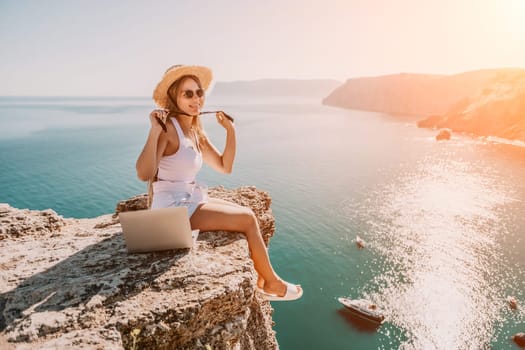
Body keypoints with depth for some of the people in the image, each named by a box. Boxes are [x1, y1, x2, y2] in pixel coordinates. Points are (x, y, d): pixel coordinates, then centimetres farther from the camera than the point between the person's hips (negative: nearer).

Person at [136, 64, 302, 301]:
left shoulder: (195, 131, 9)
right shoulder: (167, 127, -17)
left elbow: (225, 166, 12)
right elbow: (144, 174, -29)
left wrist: (230, 130, 6)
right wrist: (154, 130, -34)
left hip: (191, 200, 9)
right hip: (173, 208, -9)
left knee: (247, 214, 4)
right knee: (247, 219, -10)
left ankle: (261, 282, 11)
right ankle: (272, 283, 9)